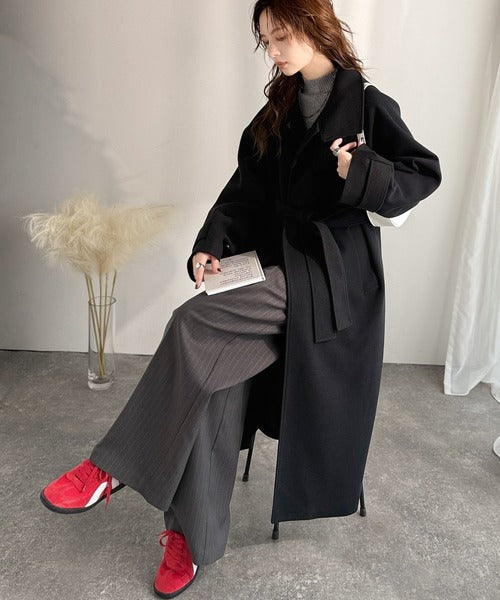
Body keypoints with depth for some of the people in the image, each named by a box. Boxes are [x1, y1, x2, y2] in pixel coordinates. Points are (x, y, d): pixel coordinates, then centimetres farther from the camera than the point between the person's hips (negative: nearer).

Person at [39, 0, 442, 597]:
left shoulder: (369, 105, 0)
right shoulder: (276, 112, 17)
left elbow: (424, 172, -1)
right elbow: (245, 190, 13)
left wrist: (360, 172, -19)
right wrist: (210, 244, -3)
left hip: (329, 274, -6)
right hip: (274, 267, 6)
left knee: (195, 326, -25)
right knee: (212, 383, -12)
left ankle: (113, 468, -11)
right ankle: (192, 535, 2)